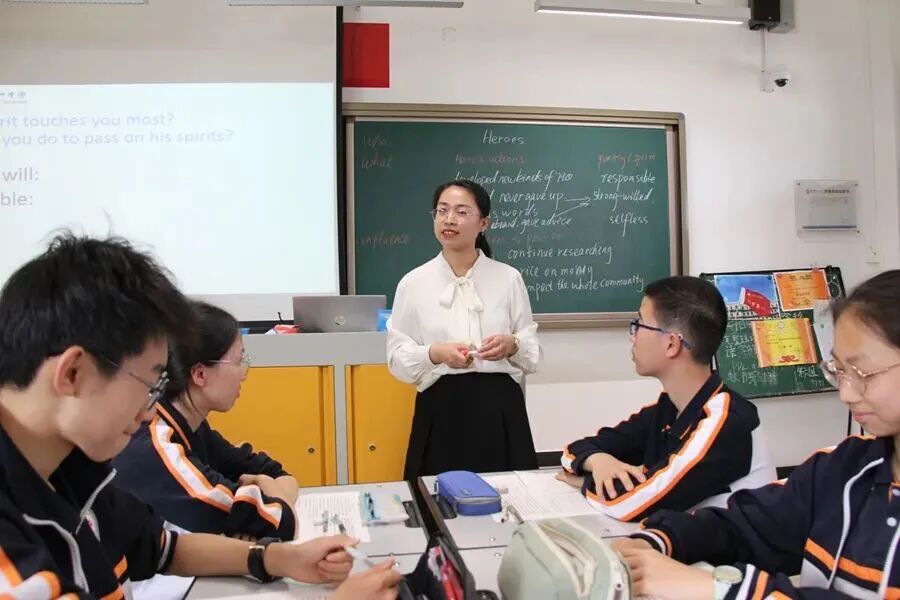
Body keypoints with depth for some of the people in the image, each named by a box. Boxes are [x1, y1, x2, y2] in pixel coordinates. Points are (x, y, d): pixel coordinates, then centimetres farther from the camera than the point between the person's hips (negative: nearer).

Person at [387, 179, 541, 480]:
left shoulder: (509, 278, 2)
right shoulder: (413, 283, 0)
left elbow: (533, 349, 7)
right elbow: (397, 356, 2)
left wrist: (512, 345, -14)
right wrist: (435, 353, -16)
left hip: (499, 405, 1)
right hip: (442, 408, 0)